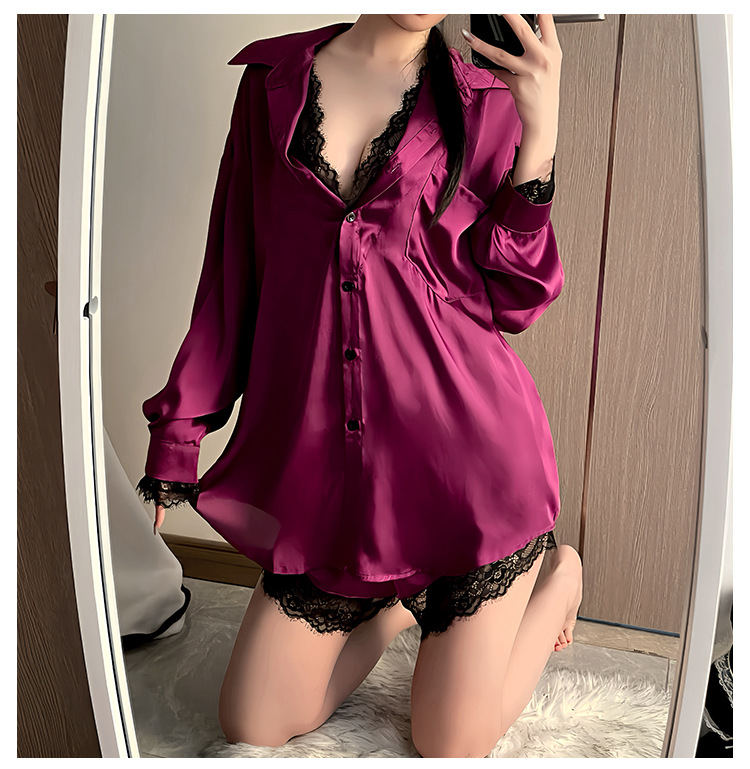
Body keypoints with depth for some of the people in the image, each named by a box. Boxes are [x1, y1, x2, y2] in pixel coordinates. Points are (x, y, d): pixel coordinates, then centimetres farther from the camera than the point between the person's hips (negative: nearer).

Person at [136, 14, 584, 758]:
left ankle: (557, 573, 35)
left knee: (449, 745, 9)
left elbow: (511, 299, -2)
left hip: (467, 444, -2)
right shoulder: (274, 78, 9)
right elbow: (232, 270, 9)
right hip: (319, 466, 3)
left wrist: (540, 135, -10)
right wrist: (178, 433, 9)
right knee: (251, 725, 12)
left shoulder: (486, 101, 5)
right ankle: (406, 596, 34)